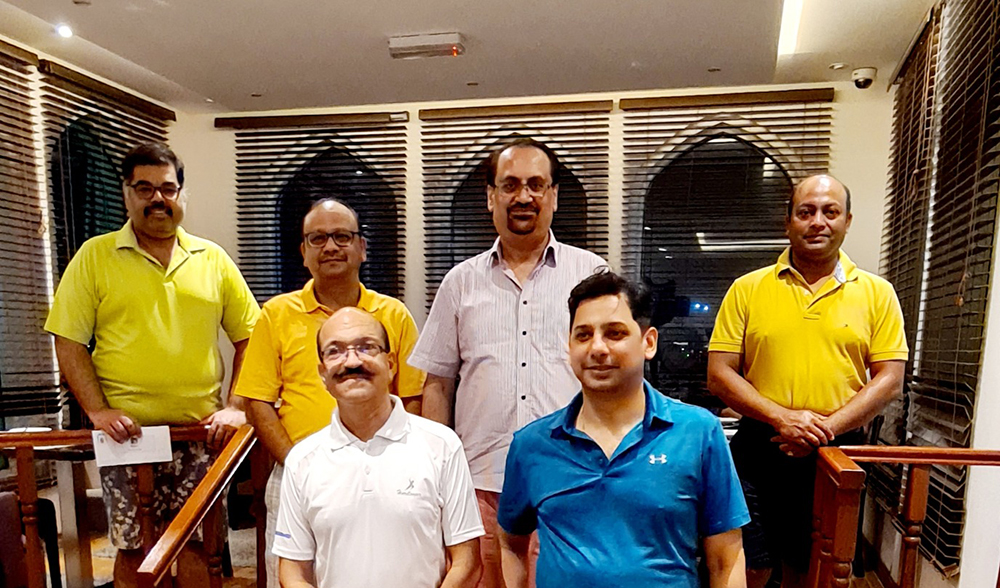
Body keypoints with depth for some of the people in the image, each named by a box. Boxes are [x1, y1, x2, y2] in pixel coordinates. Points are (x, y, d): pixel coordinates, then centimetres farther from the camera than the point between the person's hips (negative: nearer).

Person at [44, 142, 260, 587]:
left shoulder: (213, 259, 7)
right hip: (125, 432, -1)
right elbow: (68, 341, 1)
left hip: (201, 431, 1)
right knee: (132, 547, 7)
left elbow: (249, 336, 7)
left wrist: (237, 407, -3)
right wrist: (97, 410, -9)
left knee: (197, 542, 7)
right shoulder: (94, 256, 4)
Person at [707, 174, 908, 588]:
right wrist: (782, 419, -16)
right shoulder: (747, 289, -1)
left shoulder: (877, 293, 3)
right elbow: (719, 374, -4)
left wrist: (826, 427, -13)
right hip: (759, 453, -1)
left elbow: (889, 379, -1)